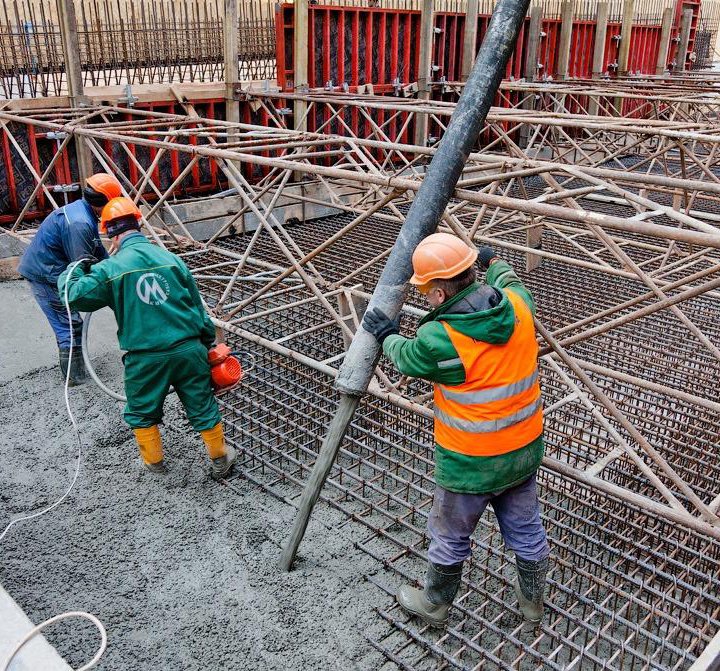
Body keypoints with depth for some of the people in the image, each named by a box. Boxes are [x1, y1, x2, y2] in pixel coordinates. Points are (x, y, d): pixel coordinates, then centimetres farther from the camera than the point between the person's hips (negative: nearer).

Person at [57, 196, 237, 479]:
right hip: (188, 350, 3)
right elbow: (196, 304, 8)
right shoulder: (170, 258, 2)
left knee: (141, 413, 23)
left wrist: (73, 271, 18)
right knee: (203, 408, 17)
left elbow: (74, 295, -3)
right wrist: (207, 340, 20)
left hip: (145, 358, -2)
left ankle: (154, 461, 37)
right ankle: (220, 460, 30)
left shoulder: (111, 268, -8)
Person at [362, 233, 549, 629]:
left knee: (450, 537, 19)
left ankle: (435, 604, 43)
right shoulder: (518, 305, -12)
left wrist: (387, 335, 18)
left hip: (470, 463, -5)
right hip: (524, 449, 6)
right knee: (526, 530, 24)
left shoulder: (439, 340, -27)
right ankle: (532, 604, 46)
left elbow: (407, 358, -3)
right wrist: (494, 262, 35)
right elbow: (511, 284, 15)